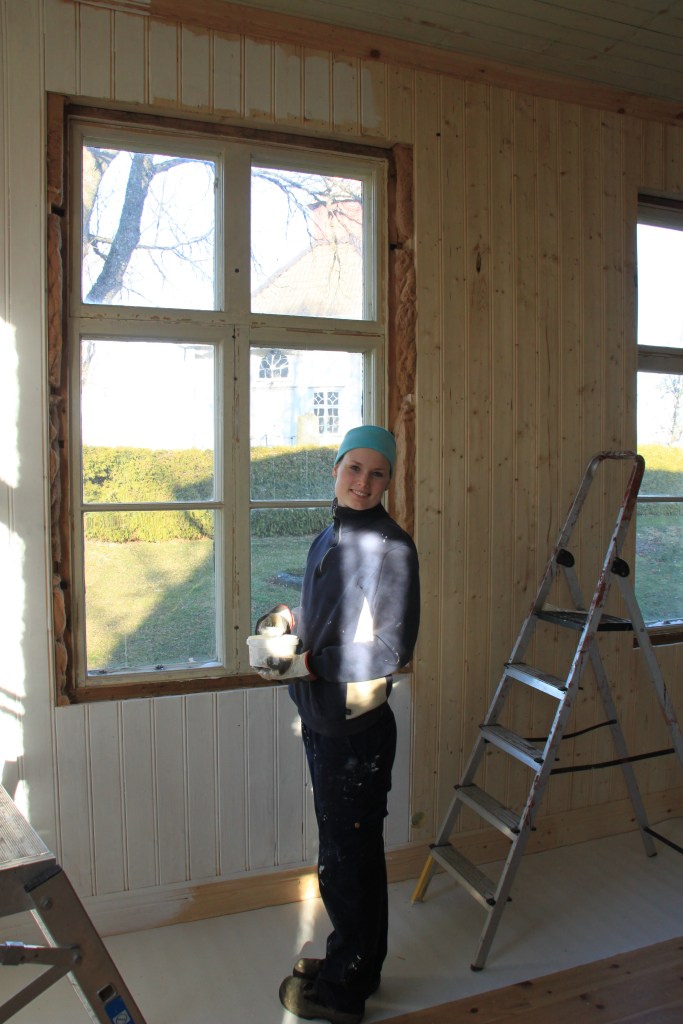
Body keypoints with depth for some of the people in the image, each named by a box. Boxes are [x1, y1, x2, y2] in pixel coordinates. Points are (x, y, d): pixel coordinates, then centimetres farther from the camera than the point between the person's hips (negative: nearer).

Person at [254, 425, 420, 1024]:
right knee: (349, 849, 22)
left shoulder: (391, 547, -17)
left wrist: (308, 664, -22)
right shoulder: (330, 538, 9)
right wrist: (291, 620, 4)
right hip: (320, 718, 8)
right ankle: (356, 963, 41)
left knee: (346, 858, 7)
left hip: (356, 727, -8)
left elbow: (391, 650, -20)